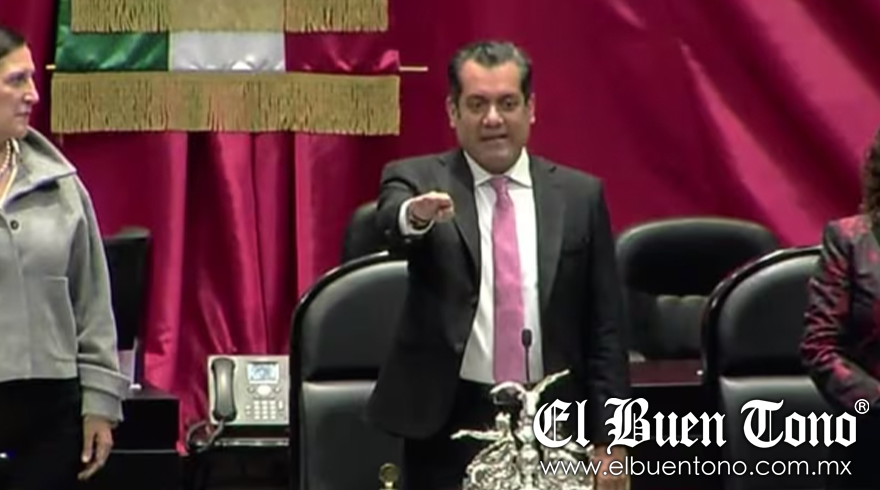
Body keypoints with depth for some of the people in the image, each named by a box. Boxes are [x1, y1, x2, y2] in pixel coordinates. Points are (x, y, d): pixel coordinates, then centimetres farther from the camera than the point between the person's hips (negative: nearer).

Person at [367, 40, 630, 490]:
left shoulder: (580, 195, 6)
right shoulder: (417, 180, 2)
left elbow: (605, 329, 5)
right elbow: (391, 220, -22)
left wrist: (609, 442, 0)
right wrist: (414, 215, -46)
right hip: (448, 424, -1)